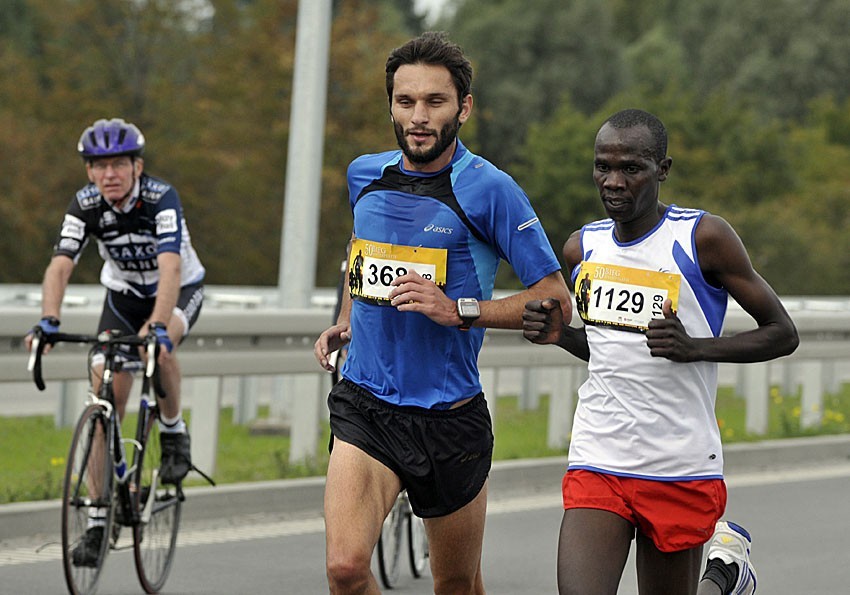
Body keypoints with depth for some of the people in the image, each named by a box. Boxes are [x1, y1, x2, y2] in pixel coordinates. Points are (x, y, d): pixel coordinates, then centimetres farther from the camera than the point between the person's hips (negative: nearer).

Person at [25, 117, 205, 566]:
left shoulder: (161, 198, -31)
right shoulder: (85, 205, -20)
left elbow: (170, 268, -42)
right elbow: (60, 265, -29)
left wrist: (158, 327, -57)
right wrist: (48, 321, -47)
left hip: (180, 289, -3)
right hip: (124, 292, 3)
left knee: (158, 346, -37)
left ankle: (173, 433, -9)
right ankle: (99, 521, -1)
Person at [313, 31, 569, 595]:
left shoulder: (489, 190, -11)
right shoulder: (364, 175, 5)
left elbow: (556, 300, -10)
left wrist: (461, 310, -20)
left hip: (450, 416, -2)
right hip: (365, 405, 3)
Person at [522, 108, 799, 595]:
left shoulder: (705, 238, -7)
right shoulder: (583, 248, 8)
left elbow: (783, 333, -3)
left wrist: (694, 347, -18)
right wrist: (559, 334, 2)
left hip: (682, 472, -3)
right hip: (597, 464, 4)